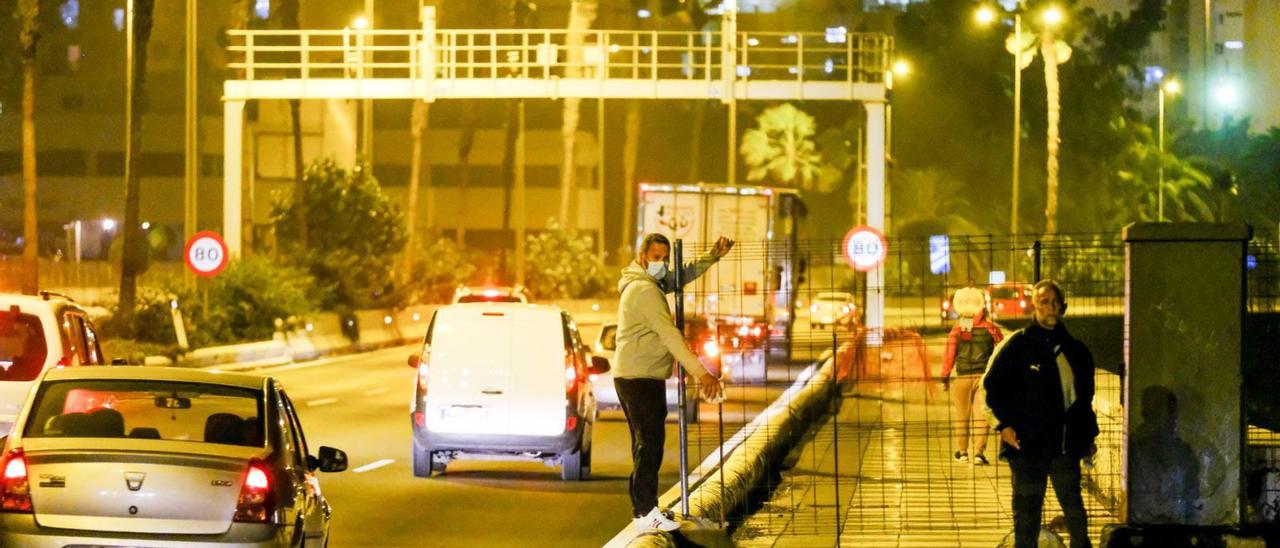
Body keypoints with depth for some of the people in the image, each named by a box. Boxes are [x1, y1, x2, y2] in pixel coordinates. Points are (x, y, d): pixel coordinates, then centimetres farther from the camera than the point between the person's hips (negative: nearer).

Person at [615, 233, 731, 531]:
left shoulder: (651, 284, 14)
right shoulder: (645, 290, -17)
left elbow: (684, 275, 26)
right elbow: (669, 335, -24)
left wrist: (714, 256, 9)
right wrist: (700, 372, -28)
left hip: (635, 378, 11)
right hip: (641, 378, -11)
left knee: (645, 444, 15)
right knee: (649, 444, -12)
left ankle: (642, 506, 21)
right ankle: (646, 513, -15)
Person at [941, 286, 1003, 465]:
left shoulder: (957, 329, -3)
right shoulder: (990, 328, -2)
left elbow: (949, 354, -2)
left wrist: (945, 377, 8)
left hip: (963, 377, 0)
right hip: (984, 376, 0)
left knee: (962, 416, 13)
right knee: (981, 416, 1)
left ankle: (962, 452, 21)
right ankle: (979, 453, -6)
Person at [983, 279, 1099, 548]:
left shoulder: (1075, 350, 12)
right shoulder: (1017, 345, -3)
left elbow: (1085, 397, 21)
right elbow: (992, 385, -1)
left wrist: (1089, 435, 16)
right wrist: (1004, 425, -10)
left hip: (1067, 445, 4)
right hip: (1027, 445, -4)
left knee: (1074, 507, 11)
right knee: (1027, 509, 2)